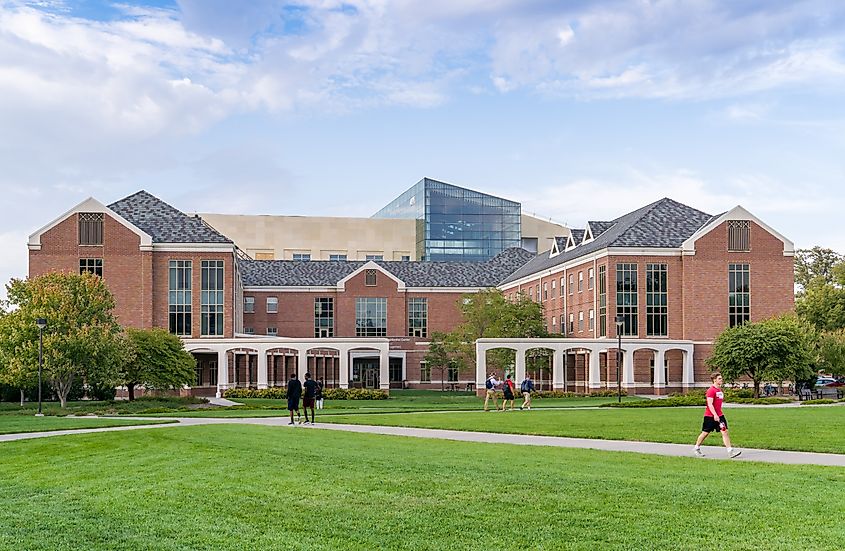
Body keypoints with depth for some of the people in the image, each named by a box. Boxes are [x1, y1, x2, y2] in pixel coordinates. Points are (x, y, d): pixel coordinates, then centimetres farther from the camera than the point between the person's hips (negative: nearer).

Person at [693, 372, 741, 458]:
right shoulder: (711, 390, -14)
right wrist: (715, 415, -27)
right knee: (705, 432, 5)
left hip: (719, 415, 7)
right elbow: (710, 404, -21)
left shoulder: (720, 390, 13)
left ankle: (730, 451, -10)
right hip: (710, 416, -7)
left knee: (725, 432, -5)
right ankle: (696, 448, 23)